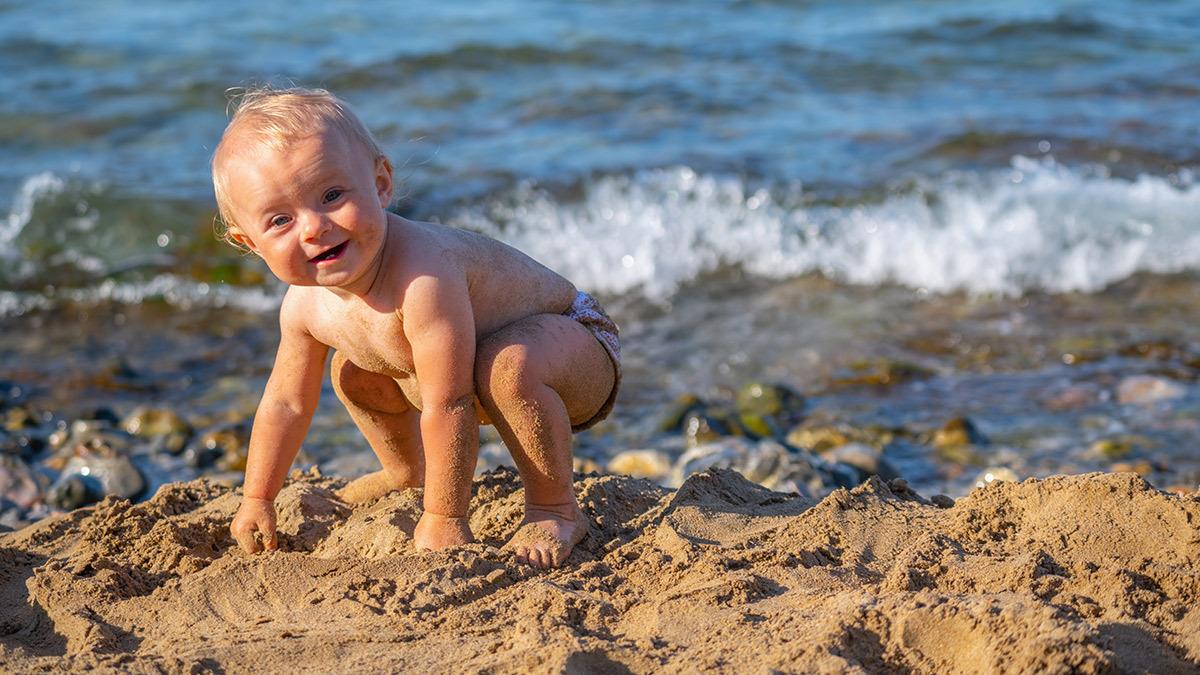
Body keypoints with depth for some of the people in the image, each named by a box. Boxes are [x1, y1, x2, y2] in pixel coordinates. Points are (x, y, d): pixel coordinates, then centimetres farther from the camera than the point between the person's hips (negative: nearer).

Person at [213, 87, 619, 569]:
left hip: (576, 343, -8)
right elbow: (286, 403, 3)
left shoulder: (423, 279, -41)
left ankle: (557, 509, -18)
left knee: (505, 366, -39)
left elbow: (446, 407, -38)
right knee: (354, 374, 12)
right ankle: (407, 474, 39)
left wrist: (443, 519, -31)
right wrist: (257, 501, 8)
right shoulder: (307, 305, -15)